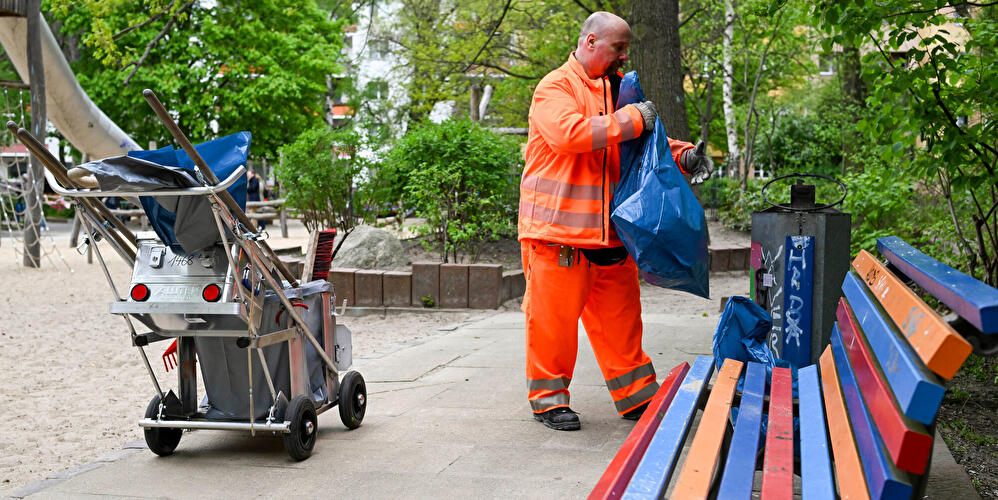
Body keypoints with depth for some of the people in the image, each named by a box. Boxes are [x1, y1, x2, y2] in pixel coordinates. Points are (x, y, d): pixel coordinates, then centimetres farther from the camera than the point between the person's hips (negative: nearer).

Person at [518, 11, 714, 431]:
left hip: (610, 231, 7)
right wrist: (631, 119, -18)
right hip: (558, 229, -7)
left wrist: (682, 154, 4)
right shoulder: (556, 87, -6)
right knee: (553, 317, 0)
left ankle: (638, 399, 20)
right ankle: (548, 399, 14)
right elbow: (568, 133, -25)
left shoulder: (617, 89, 19)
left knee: (620, 317, 11)